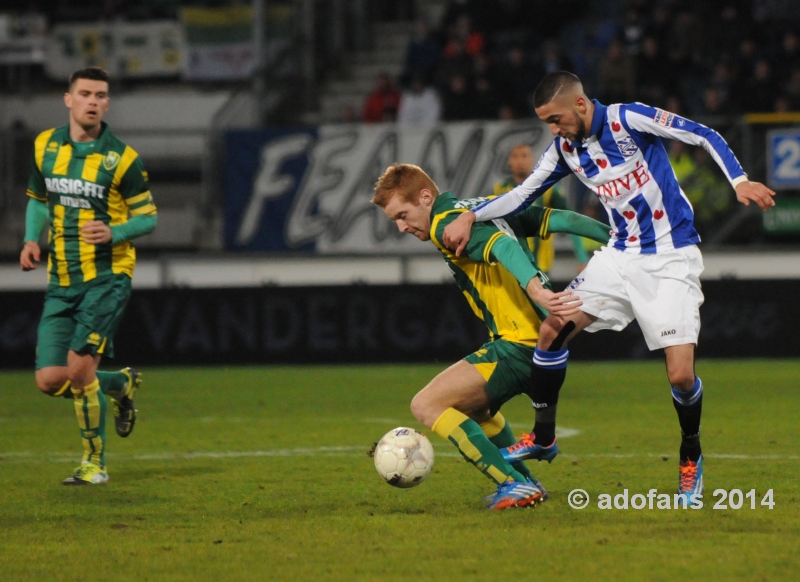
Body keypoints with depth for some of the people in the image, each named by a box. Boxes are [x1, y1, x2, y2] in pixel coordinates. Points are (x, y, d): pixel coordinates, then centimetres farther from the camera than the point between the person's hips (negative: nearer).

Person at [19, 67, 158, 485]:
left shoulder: (121, 158, -7)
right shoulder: (44, 146, 5)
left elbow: (148, 217, -1)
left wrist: (114, 233, -20)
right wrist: (31, 240, 4)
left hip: (107, 277, -5)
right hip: (61, 282, 5)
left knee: (79, 368, -16)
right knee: (50, 380, -3)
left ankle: (94, 463, 2)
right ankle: (121, 384, 28)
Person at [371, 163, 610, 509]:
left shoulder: (447, 225, -10)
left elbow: (503, 245, -29)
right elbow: (560, 220, 16)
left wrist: (534, 287, -46)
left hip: (518, 346, -10)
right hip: (545, 336, 10)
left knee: (427, 406, -11)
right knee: (471, 408, 32)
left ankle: (515, 485, -14)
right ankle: (526, 483, 30)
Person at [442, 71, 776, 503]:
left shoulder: (629, 120, -16)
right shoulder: (566, 149, 2)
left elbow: (705, 136, -13)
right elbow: (523, 194, 11)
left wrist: (740, 182, -24)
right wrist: (470, 216, -2)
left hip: (671, 260, -6)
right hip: (620, 254, 6)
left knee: (681, 376, -13)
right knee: (554, 326, -7)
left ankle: (691, 458, 15)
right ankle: (542, 437, 11)